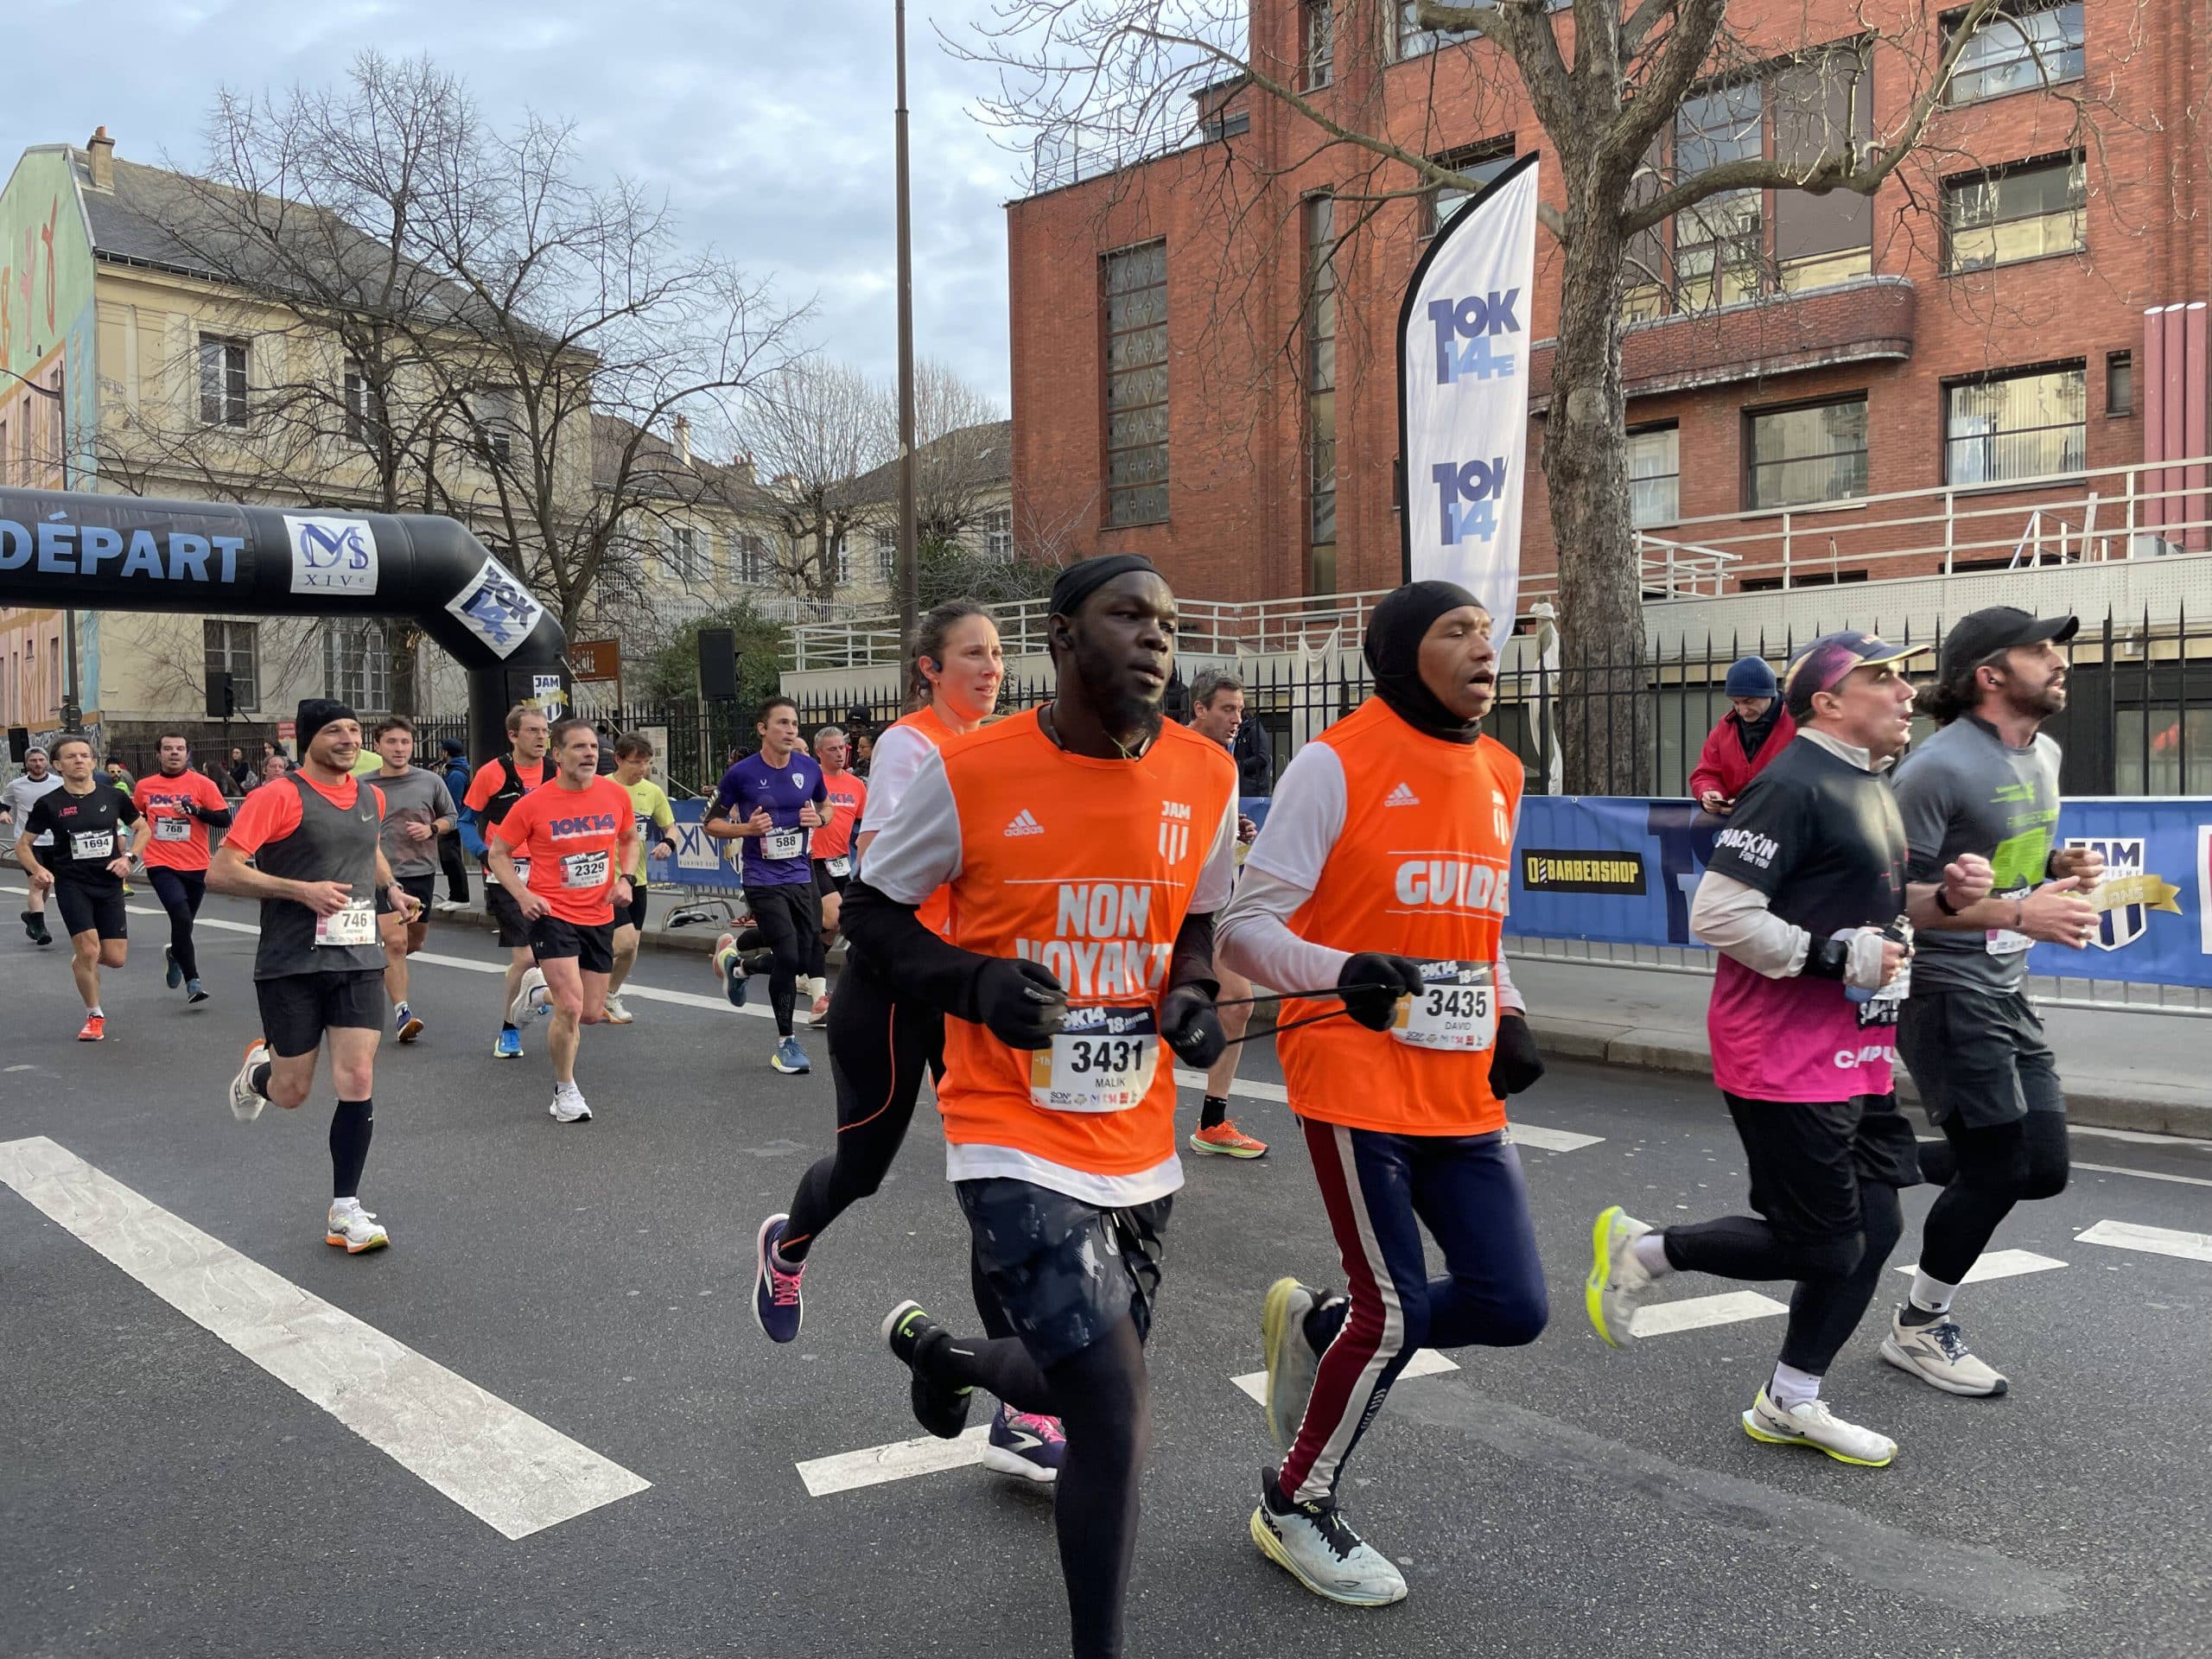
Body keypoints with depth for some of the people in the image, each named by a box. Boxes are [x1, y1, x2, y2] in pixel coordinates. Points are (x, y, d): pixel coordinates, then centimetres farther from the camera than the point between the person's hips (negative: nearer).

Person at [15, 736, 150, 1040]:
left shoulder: (114, 796, 0)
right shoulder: (49, 804, -4)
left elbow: (143, 828, 13)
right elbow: (22, 845, 5)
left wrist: (128, 857, -3)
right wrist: (38, 870, -14)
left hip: (110, 884, 2)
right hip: (72, 886, -2)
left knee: (116, 958, -1)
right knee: (89, 949, -13)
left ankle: (81, 959, 37)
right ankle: (95, 1016, 8)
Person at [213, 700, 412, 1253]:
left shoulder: (370, 797, 10)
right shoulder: (278, 796, -10)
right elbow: (220, 872, -13)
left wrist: (389, 885, 19)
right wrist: (302, 889, -21)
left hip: (358, 961, 4)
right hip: (290, 964, -4)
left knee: (357, 1081, -6)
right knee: (292, 1091, 6)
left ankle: (345, 1212, 4)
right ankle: (257, 1070, 45)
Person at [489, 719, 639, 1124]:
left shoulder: (616, 794, -2)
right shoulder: (533, 804, -11)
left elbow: (630, 839, 16)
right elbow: (498, 854, 1)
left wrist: (624, 879, -1)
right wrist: (523, 895, -14)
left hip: (599, 917, 4)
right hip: (553, 914, -4)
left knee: (592, 1014, 10)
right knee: (571, 1008, -14)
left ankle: (542, 988, 43)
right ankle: (566, 1091, 9)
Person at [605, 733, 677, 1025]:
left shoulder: (653, 792, 4)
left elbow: (671, 827, 15)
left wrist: (668, 842, -7)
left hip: (636, 880, 5)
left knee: (630, 949, 11)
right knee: (626, 940, -18)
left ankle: (611, 996, 33)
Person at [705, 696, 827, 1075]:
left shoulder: (809, 769, 1)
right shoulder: (741, 773, -9)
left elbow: (825, 805, 20)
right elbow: (711, 823, 0)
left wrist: (818, 818, -3)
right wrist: (747, 828, -17)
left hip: (800, 876, 5)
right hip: (763, 881, -5)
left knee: (805, 960, 7)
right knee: (788, 957, -11)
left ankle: (736, 962, 37)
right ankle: (786, 1043, 8)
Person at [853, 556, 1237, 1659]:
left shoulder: (1207, 777, -1)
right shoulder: (969, 770, -13)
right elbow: (869, 912, 0)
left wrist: (1189, 997, -6)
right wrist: (976, 983, -18)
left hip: (1138, 1147, 5)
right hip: (1015, 1143, -5)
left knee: (1081, 1389, 20)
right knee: (1118, 1415, -12)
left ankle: (936, 1351, 53)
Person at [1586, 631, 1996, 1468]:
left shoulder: (1869, 786, 14)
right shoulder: (1792, 786, -18)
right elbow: (1718, 914, -23)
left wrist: (1944, 895, 6)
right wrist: (1838, 957, -22)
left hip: (1855, 1059, 10)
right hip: (1784, 1062, -10)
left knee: (1874, 1227, 12)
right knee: (1822, 1246, -3)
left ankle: (1790, 1404, 27)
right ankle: (1642, 1248, 17)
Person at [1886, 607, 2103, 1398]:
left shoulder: (2044, 755, 9)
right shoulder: (1940, 766, -19)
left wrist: (2063, 867, 1)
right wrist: (2017, 913, -27)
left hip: (2005, 991, 9)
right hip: (1944, 991, -9)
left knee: (2044, 1168, 7)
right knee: (1997, 1168, -2)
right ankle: (1919, 1330, 18)